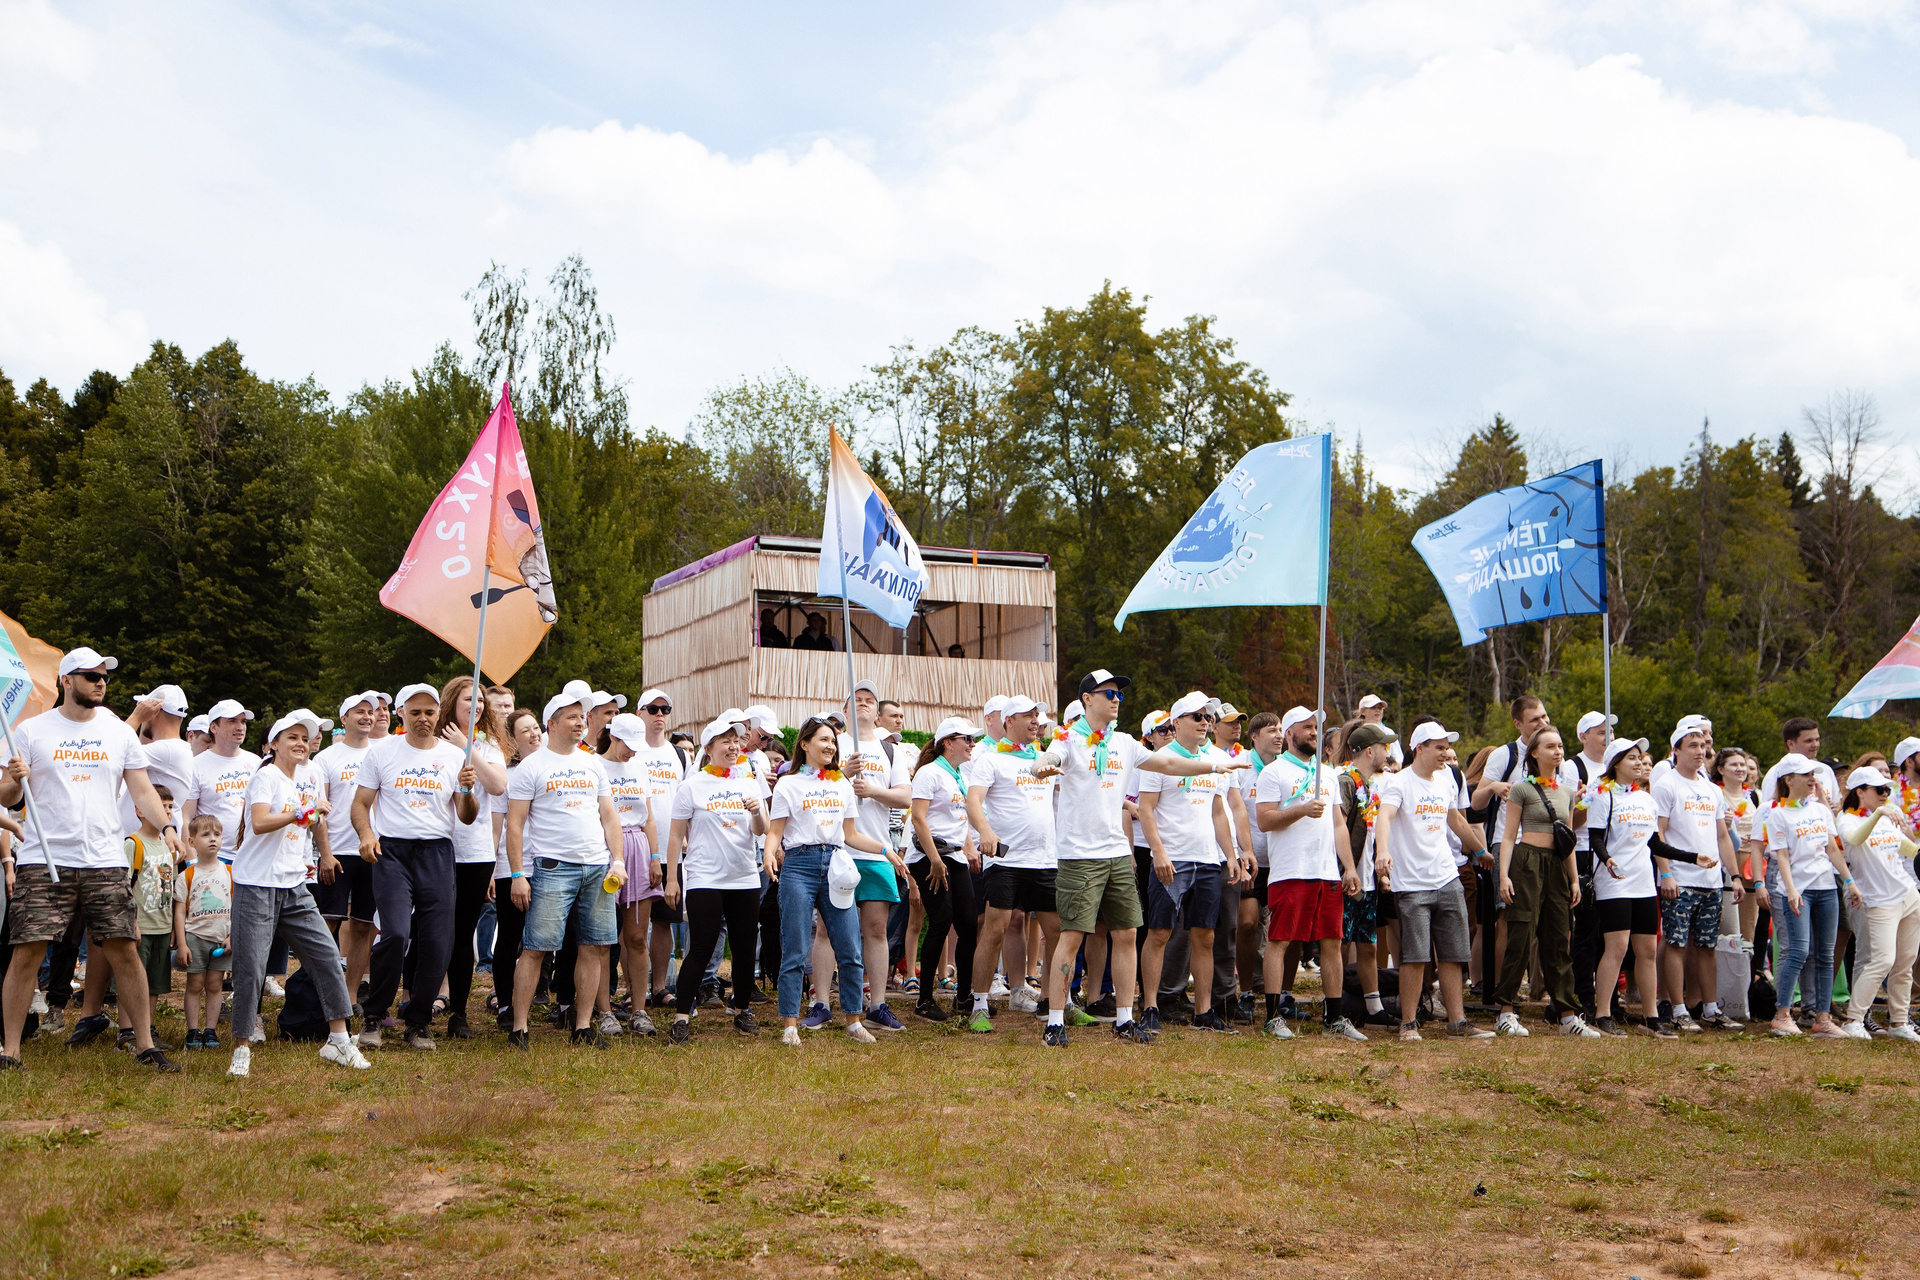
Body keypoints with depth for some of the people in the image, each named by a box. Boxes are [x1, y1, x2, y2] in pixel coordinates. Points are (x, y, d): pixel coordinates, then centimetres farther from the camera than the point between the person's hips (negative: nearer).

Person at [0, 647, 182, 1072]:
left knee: (125, 952, -1)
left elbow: (142, 789, 7)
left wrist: (166, 826, -10)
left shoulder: (119, 732, 10)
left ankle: (145, 1044, 7)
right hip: (42, 861, -2)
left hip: (105, 862, 2)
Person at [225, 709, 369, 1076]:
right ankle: (242, 1048, 7)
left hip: (294, 887, 6)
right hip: (257, 885, -6)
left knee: (327, 955, 0)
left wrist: (324, 855, 26)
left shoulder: (310, 773, 12)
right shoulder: (266, 775, -7)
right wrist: (302, 813, -33)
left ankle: (338, 1039, 6)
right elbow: (259, 823, -24)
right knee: (250, 966, -5)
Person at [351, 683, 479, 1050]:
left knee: (438, 943, -3)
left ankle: (418, 1022, 15)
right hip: (392, 852, -2)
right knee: (396, 933, -19)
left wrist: (466, 790, -11)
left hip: (437, 853, 2)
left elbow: (467, 818, 9)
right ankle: (373, 1016, 0)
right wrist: (366, 834, -11)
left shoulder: (454, 756, 10)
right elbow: (361, 803, 9)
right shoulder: (382, 752, 8)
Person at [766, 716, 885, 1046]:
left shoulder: (843, 785, 19)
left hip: (836, 866, 4)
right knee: (796, 952, -5)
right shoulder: (788, 784, 7)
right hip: (799, 864, -3)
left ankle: (854, 1020, 11)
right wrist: (770, 854, -19)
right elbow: (774, 832, 2)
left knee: (850, 949, -1)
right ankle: (790, 1024, 2)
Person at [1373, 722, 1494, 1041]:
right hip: (1412, 884, -6)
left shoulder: (1446, 780, 13)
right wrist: (1382, 851, -44)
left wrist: (1481, 848, 41)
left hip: (1447, 880, 6)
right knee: (1415, 956, -8)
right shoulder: (1398, 782, -8)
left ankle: (1457, 1022, 13)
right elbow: (1384, 817, -26)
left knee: (1453, 955, 7)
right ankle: (1409, 1023, 3)